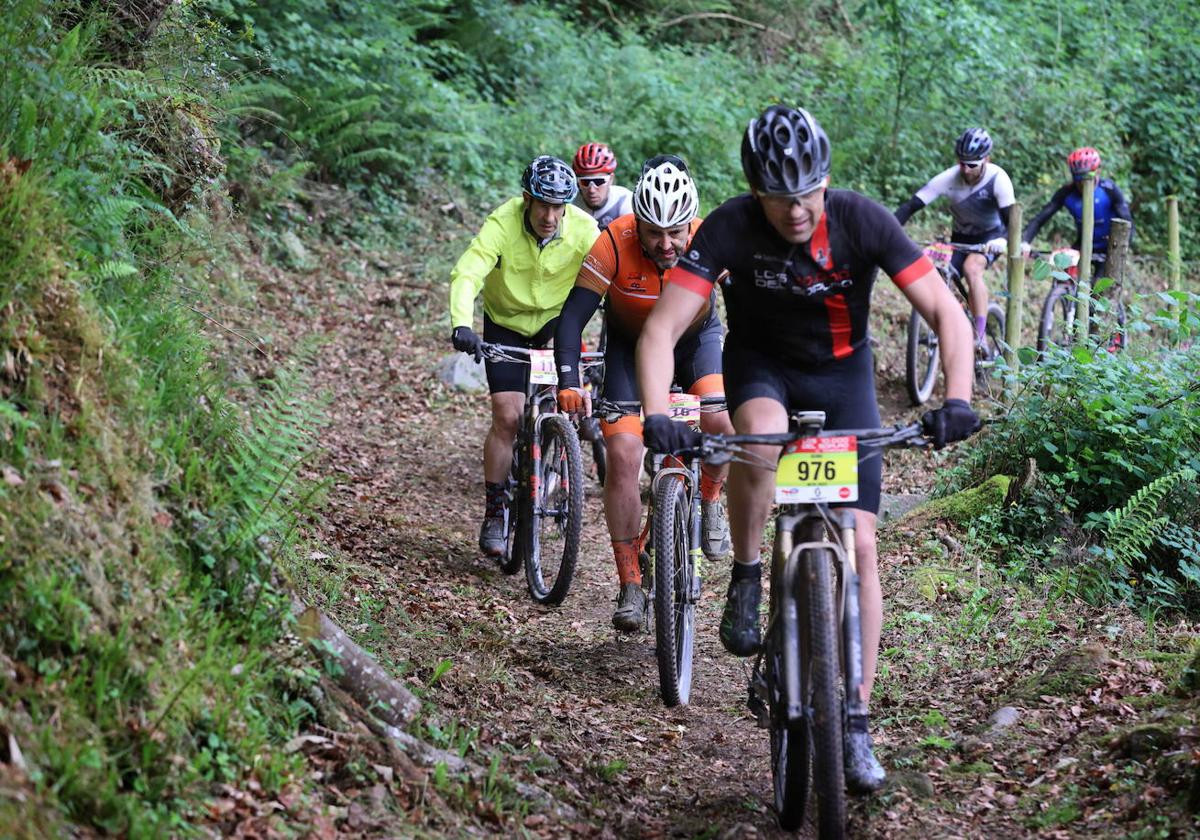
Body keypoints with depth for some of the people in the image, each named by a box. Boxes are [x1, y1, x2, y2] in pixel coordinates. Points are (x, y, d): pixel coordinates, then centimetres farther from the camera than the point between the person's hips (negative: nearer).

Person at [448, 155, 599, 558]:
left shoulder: (584, 230, -24)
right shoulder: (502, 224, -29)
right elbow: (466, 273, -39)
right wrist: (461, 325, -56)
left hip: (556, 319, 2)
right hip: (506, 324, -2)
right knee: (507, 416, -10)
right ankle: (493, 515, 2)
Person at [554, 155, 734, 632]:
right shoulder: (614, 244, -31)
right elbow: (572, 318, -29)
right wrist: (568, 383, -43)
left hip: (696, 341, 0)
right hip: (631, 346, 0)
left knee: (721, 421, -29)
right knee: (622, 454, -15)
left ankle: (707, 500, 3)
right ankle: (630, 585, -4)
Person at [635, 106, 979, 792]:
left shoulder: (863, 221, -25)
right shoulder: (730, 228, -26)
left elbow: (946, 311, -25)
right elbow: (662, 329, -30)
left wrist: (958, 400, -40)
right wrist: (657, 415, -47)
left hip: (842, 374, 1)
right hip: (761, 365, -1)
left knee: (860, 546, -9)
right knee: (760, 438, -39)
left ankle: (855, 724, -2)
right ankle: (746, 579, -13)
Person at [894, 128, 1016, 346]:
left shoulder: (997, 178, -27)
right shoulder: (948, 179, -23)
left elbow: (1011, 218, -33)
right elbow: (910, 206, -26)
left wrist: (1002, 240, -56)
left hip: (991, 236, -3)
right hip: (961, 236, 3)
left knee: (971, 268, -32)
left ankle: (980, 337, -30)